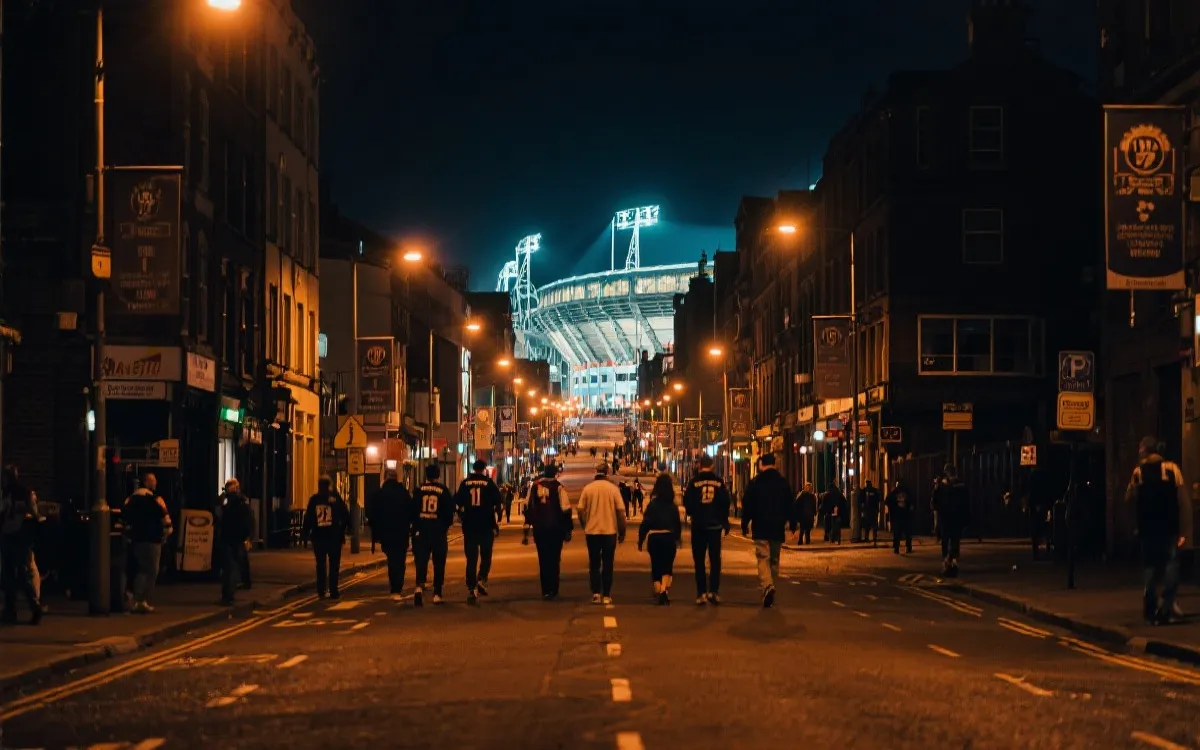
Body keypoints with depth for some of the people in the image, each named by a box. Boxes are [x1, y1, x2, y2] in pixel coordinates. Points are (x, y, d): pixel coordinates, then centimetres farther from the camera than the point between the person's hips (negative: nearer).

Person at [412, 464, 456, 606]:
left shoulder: (419, 490, -2)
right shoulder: (444, 491, -3)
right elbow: (450, 511, 0)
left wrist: (415, 527, 12)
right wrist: (447, 525, 17)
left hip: (421, 532, 0)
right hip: (438, 532, 0)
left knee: (421, 562, 2)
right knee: (439, 564, 9)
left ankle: (419, 586, -22)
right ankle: (437, 594, 9)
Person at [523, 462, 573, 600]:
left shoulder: (534, 486, 4)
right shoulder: (559, 487, -6)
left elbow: (528, 508, 7)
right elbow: (566, 509, -8)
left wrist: (526, 531, 11)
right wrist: (568, 530, -1)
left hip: (539, 528, 2)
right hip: (556, 528, -2)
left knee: (543, 560, 11)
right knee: (554, 560, 7)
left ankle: (546, 591, 7)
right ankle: (553, 591, 2)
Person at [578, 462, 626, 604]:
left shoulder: (587, 488, -3)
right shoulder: (613, 489, -5)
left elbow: (580, 510, -3)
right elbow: (620, 511, -6)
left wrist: (585, 526, 14)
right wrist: (622, 531, 5)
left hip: (592, 531, 1)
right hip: (610, 531, -1)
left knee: (594, 564, 11)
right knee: (607, 565, 9)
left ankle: (596, 593, -1)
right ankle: (606, 596, 8)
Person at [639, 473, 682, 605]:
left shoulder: (652, 505, -6)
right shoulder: (673, 506, -1)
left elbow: (645, 524, -8)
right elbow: (678, 524, 4)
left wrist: (640, 540, -2)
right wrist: (678, 538, 20)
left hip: (654, 538, -1)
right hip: (669, 538, 1)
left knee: (656, 566, 12)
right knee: (667, 567, 7)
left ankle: (658, 590, 6)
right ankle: (664, 589, -16)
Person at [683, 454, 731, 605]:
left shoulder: (694, 482, -7)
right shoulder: (719, 482, -1)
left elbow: (687, 504, -5)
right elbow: (725, 503, 0)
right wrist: (725, 523, 9)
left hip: (698, 525, -1)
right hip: (715, 525, 1)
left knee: (699, 560, 5)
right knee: (715, 559, 7)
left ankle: (701, 593, -1)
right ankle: (713, 591, -3)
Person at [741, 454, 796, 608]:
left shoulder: (755, 482, -4)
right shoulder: (783, 482, 5)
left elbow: (747, 505, -3)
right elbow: (789, 505, 6)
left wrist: (745, 525, 5)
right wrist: (793, 524, 11)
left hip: (760, 528, -3)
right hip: (777, 528, 3)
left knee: (763, 558, -8)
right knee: (774, 559, 13)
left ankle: (767, 585, -31)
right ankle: (771, 591, 17)